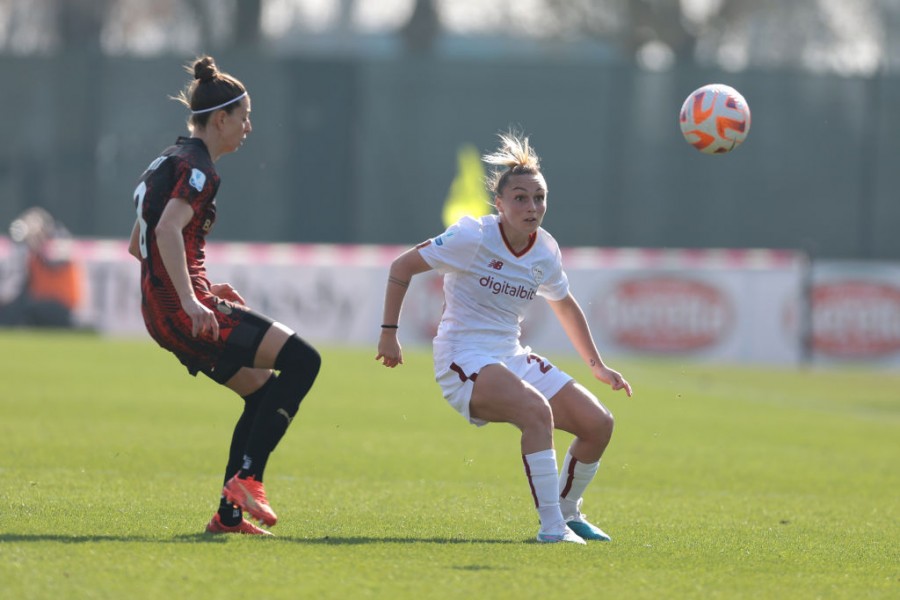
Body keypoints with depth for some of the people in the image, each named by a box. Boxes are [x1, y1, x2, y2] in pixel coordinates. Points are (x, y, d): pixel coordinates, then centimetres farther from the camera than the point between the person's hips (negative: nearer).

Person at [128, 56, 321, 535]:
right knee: (302, 361, -12)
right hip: (183, 312, -10)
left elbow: (138, 244, 24)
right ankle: (246, 478, -14)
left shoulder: (170, 161, 20)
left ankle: (228, 514, 14)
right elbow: (168, 231, -26)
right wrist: (190, 300, -31)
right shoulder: (197, 167, -11)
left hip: (163, 310, 10)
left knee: (263, 391, 17)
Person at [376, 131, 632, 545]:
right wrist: (389, 333, -7)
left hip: (513, 359, 7)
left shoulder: (545, 251, 4)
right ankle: (551, 527, -29)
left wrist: (596, 364, 23)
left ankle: (568, 513, 19)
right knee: (537, 410, -34)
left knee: (598, 423, -4)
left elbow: (565, 306, 24)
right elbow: (401, 267, -7)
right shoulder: (472, 238, -15)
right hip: (463, 362, -7)